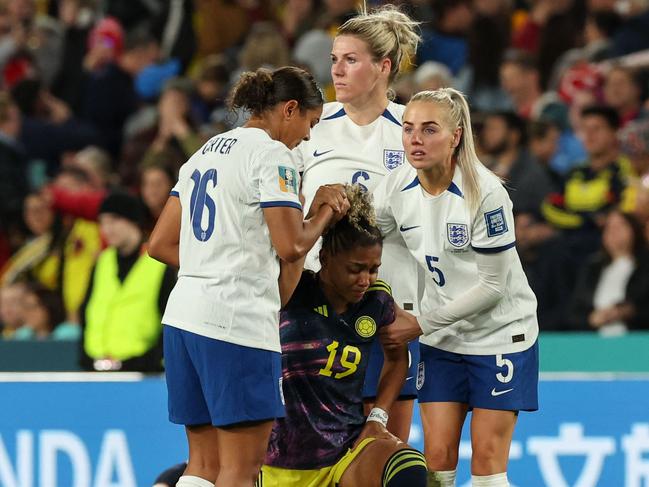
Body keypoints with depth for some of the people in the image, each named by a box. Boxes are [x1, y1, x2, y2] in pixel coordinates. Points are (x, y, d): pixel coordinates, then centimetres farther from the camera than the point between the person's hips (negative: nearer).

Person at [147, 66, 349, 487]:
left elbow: (160, 244, 17)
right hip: (238, 320, -9)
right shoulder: (271, 155, -7)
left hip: (184, 315, 9)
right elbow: (291, 246, -15)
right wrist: (324, 214, 3)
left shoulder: (207, 152, 18)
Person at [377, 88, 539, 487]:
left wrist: (420, 325, -16)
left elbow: (492, 285, -19)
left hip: (501, 334, -5)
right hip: (441, 340, 5)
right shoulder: (397, 188, -7)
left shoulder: (485, 193, -22)